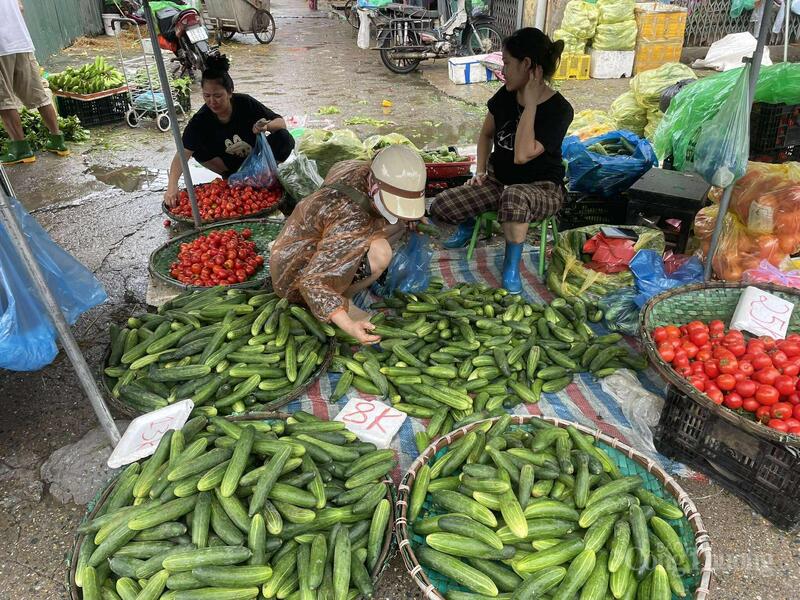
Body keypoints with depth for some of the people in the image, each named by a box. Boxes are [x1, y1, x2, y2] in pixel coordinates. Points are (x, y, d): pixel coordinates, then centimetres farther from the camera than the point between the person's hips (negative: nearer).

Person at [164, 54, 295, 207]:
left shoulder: (246, 103, -23)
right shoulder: (201, 119, -23)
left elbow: (281, 122, -17)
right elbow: (183, 154, -30)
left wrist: (267, 126, -42)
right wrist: (172, 186, -46)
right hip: (231, 162, 1)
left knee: (285, 139, -28)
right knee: (198, 150, -27)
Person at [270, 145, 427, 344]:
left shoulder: (362, 170, -13)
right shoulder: (352, 223, -36)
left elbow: (337, 169, 14)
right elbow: (311, 283, -34)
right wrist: (348, 327, -46)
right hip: (298, 276, -8)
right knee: (379, 252, -31)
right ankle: (341, 302, -6)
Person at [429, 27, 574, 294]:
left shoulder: (559, 109, -20)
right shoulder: (506, 95, -3)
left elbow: (522, 155, -32)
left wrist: (531, 103, -26)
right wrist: (480, 171, 1)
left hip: (542, 187, -5)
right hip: (498, 179, 5)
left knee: (514, 195, -44)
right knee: (439, 209, -18)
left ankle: (512, 263, -20)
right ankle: (470, 222, 18)